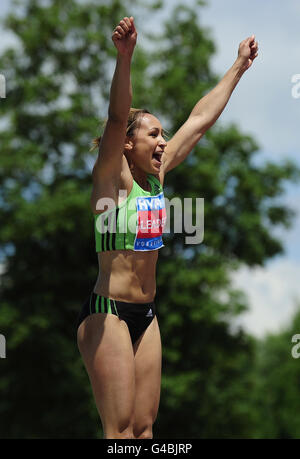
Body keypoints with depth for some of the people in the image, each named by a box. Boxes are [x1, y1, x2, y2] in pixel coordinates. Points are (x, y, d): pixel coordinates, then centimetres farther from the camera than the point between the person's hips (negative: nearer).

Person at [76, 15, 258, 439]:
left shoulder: (156, 175, 8)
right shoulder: (113, 177, -10)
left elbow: (202, 118, 13)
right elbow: (117, 117, -28)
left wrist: (239, 66, 18)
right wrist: (125, 58, -43)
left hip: (146, 313, 7)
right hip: (108, 311, -7)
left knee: (145, 424, 6)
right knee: (121, 430, -8)